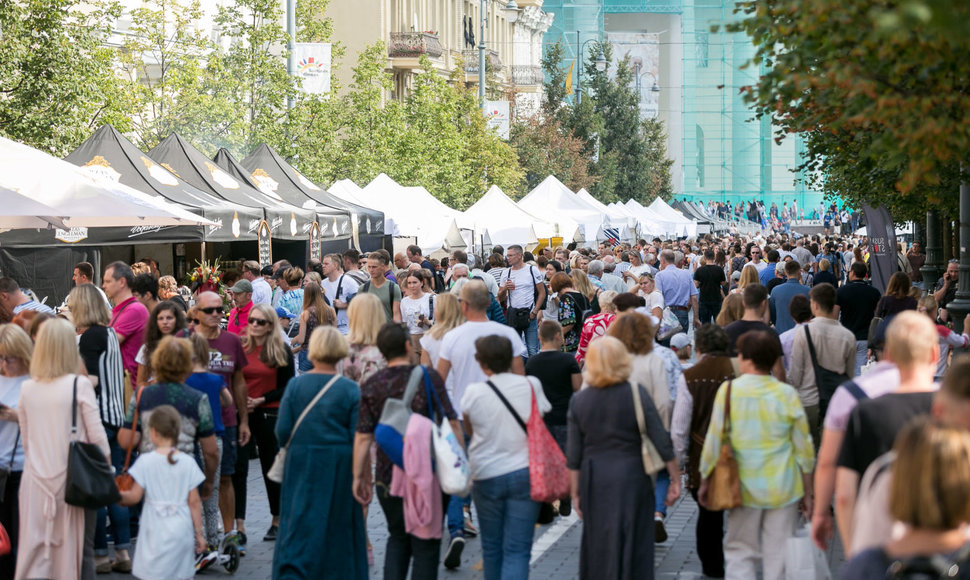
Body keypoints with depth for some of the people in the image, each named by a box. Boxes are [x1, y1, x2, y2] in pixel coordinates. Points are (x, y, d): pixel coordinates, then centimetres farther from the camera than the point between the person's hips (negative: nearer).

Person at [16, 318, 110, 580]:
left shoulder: (27, 388, 2)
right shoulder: (79, 385, -9)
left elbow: (25, 438, 9)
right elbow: (96, 435, -6)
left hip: (36, 478, 3)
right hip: (71, 477, -3)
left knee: (35, 549, 6)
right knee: (71, 549, 4)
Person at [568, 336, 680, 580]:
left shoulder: (579, 400, -1)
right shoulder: (637, 395, -8)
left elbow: (573, 456, 2)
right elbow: (662, 443, -8)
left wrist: (575, 493, 10)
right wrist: (676, 479, 2)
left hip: (593, 480, 2)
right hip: (630, 477, -2)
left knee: (596, 545, 13)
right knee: (633, 546, 5)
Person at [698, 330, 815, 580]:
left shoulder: (728, 390, -7)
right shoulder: (787, 394, -4)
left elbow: (714, 441, -3)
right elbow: (804, 447, 1)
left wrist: (705, 481, 10)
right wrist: (807, 492, 11)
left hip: (745, 487, -1)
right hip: (783, 488, 1)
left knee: (739, 552, 9)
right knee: (779, 555, 7)